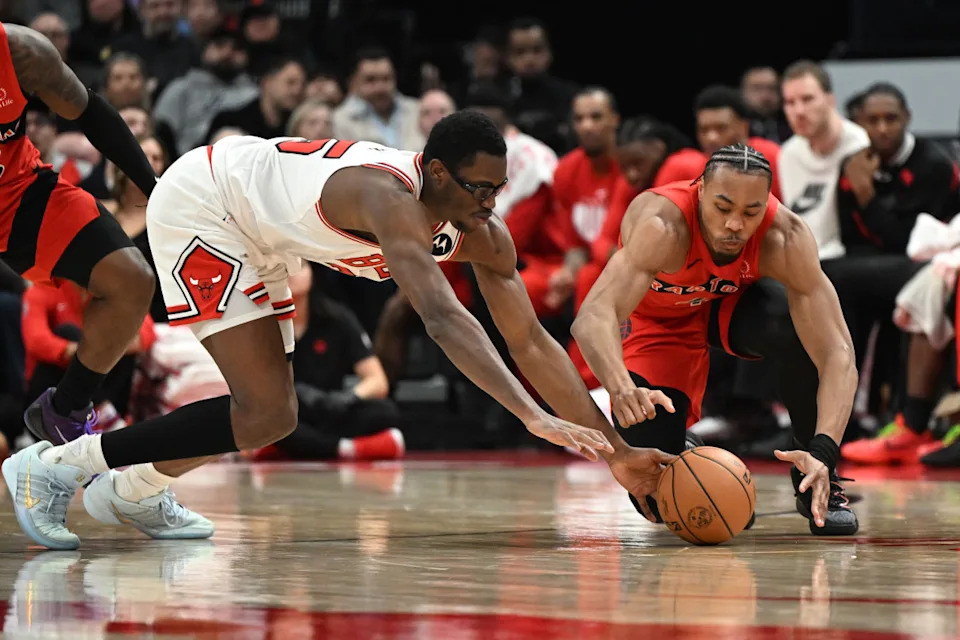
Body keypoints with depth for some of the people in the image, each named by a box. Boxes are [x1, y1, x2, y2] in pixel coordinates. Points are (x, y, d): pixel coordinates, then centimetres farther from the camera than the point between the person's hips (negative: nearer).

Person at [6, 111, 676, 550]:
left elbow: (531, 342, -8)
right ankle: (55, 466, -9)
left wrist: (616, 448, -15)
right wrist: (535, 417, -56)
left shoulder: (485, 234, -11)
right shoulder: (391, 197, -36)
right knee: (263, 414, -16)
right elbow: (442, 317, -49)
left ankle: (135, 489, 28)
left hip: (253, 233, 9)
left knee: (269, 415, 11)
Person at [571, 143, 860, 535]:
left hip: (735, 303, 1)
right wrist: (621, 389, -73)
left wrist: (823, 451, -54)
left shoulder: (784, 239, -35)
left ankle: (818, 485, -12)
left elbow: (837, 353, -39)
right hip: (658, 323, -1)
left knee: (801, 331, -35)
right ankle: (683, 457, 26)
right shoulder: (662, 226, -41)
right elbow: (592, 318, -53)